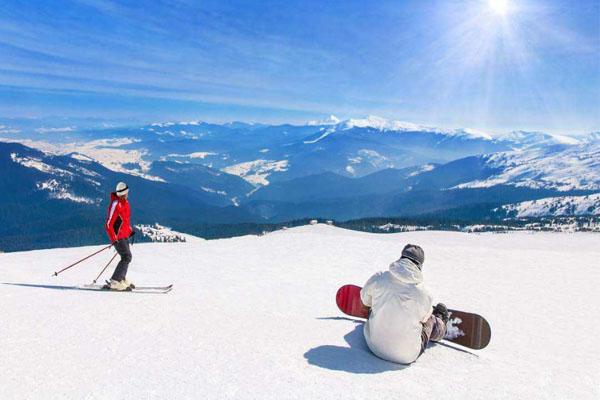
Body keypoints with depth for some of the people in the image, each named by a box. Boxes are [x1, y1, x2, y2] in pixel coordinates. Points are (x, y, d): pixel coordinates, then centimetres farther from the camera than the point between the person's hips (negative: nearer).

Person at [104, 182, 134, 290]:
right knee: (127, 257, -13)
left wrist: (130, 230, 18)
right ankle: (114, 282, -9)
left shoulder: (125, 202, 7)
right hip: (117, 236, -10)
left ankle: (121, 279, 30)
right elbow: (108, 224, -23)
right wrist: (114, 239, -25)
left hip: (124, 235, 10)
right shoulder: (115, 204, -22)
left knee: (127, 257, 17)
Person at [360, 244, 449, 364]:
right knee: (431, 319, 23)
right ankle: (441, 326, 57)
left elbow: (365, 300, 6)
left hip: (374, 346, 2)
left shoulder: (377, 279, -16)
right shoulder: (423, 294, -19)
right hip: (407, 356, -2)